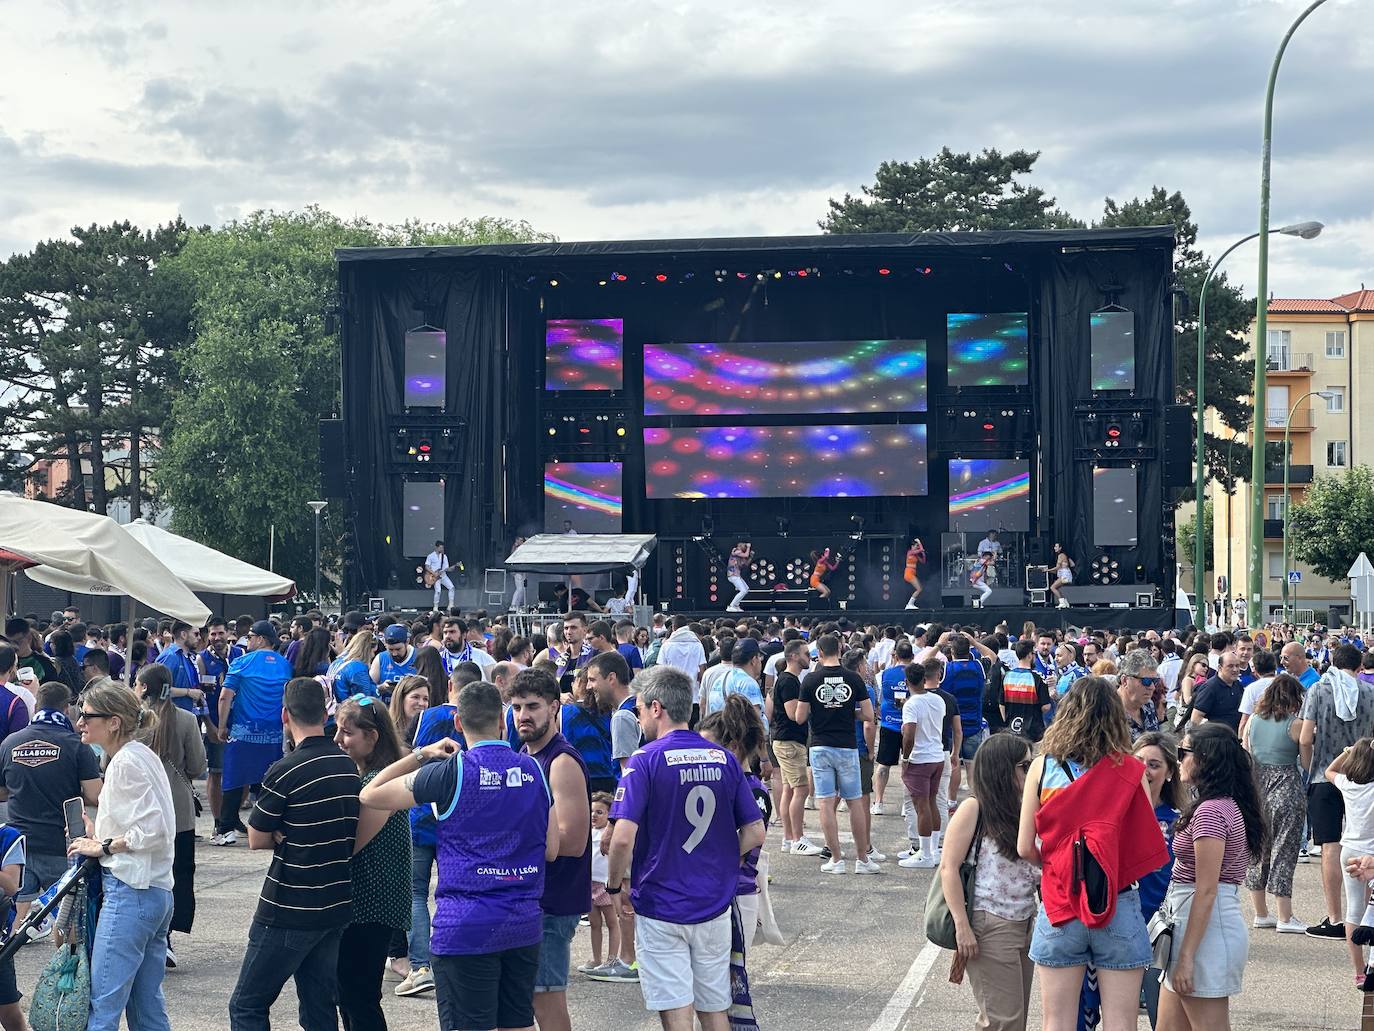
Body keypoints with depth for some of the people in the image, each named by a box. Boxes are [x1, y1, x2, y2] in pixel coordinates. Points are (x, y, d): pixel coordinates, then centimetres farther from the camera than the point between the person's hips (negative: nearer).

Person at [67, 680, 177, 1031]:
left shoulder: (125, 762, -13)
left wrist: (103, 846, -10)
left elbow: (154, 831, -20)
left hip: (129, 893, -10)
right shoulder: (142, 754, 16)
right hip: (157, 893, 10)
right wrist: (99, 834, 11)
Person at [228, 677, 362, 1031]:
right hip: (337, 906, 7)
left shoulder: (285, 771, -16)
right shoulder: (349, 766, 5)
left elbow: (256, 839, -8)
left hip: (290, 912, -7)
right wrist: (293, 835, 1)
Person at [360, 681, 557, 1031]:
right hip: (524, 922, 5)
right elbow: (551, 850, 7)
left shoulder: (452, 771, -9)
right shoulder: (533, 770, 3)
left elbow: (370, 795, 0)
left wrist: (420, 755, 9)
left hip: (467, 927, -4)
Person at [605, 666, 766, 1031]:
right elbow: (755, 833, 3)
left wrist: (614, 885, -3)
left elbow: (624, 838, -20)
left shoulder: (646, 759, -12)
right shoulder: (724, 759, 2)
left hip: (660, 908, -4)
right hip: (714, 903, 4)